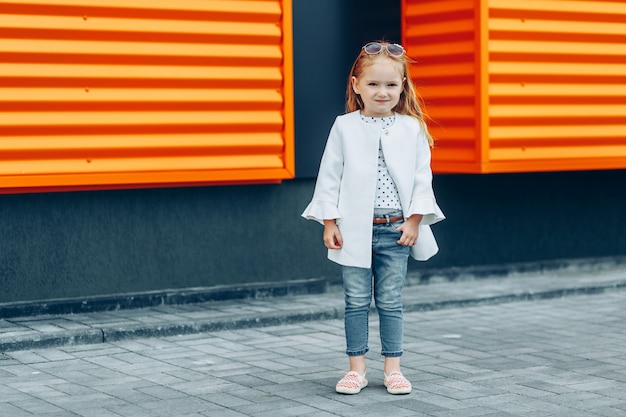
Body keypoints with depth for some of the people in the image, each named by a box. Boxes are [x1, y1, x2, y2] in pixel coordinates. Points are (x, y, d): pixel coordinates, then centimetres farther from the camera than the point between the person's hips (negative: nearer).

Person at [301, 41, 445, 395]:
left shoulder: (412, 129, 1)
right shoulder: (344, 127, 0)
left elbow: (422, 177, 2)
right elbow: (329, 176, 1)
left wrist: (414, 220, -4)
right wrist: (329, 223, -4)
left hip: (396, 231, 0)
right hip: (354, 230, 0)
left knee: (391, 303, 7)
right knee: (357, 302, 6)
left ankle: (393, 369, 16)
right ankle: (357, 369, 14)